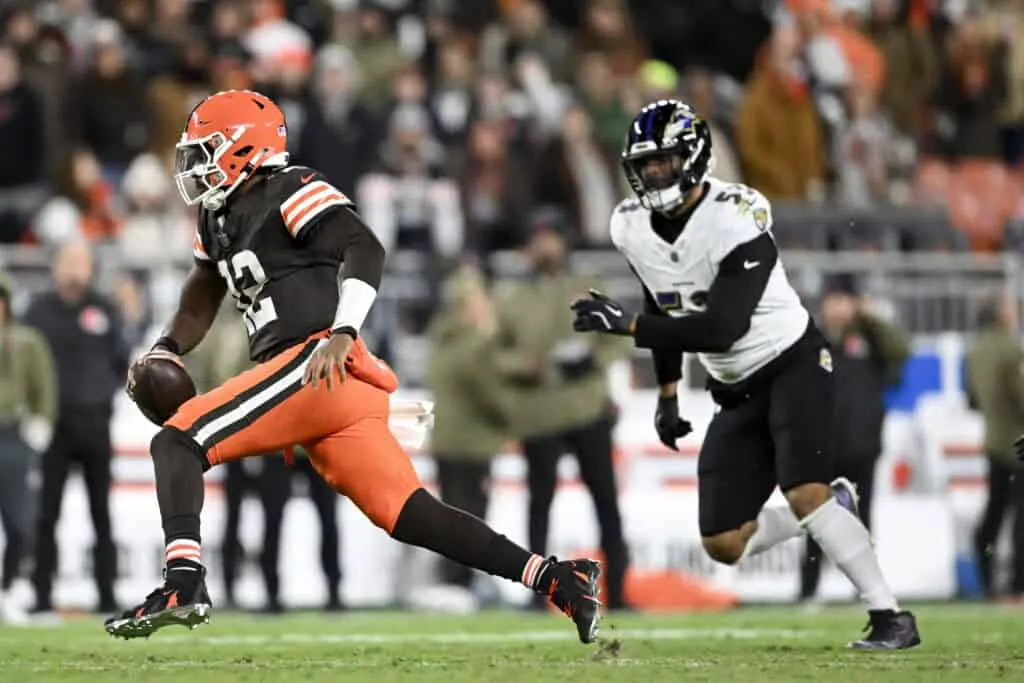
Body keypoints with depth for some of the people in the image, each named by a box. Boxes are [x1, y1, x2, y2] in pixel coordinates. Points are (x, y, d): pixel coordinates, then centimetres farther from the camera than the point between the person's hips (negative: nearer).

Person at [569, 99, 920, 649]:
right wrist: (667, 394, 16)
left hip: (793, 363, -7)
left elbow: (722, 329, -31)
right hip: (737, 392, 7)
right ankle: (830, 509, 25)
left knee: (805, 495, -26)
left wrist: (624, 324, -32)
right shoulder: (630, 227, -3)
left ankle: (892, 618, -18)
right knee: (724, 545, 0)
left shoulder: (737, 221, -25)